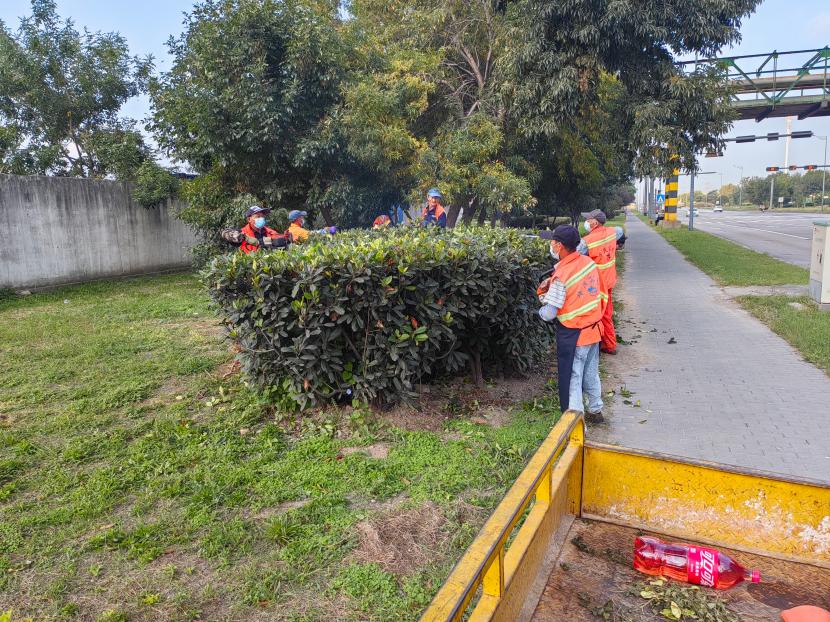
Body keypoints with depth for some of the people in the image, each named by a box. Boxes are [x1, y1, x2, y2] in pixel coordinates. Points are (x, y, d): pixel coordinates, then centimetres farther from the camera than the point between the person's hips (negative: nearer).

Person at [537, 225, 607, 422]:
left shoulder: (561, 276, -23)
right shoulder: (589, 262, -2)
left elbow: (548, 314, -21)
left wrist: (542, 310, 1)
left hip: (573, 334, -7)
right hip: (594, 329, 7)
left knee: (572, 379, 5)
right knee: (591, 373, 23)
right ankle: (595, 411, 39)